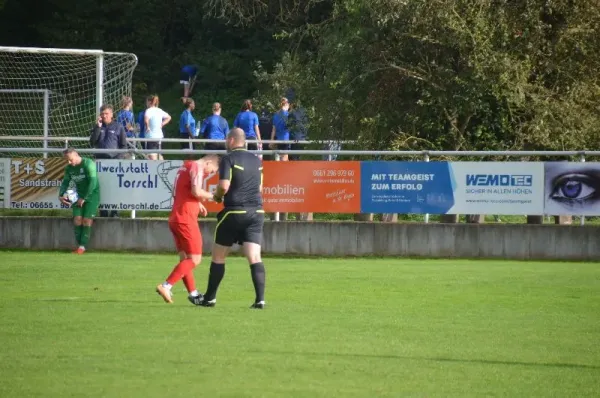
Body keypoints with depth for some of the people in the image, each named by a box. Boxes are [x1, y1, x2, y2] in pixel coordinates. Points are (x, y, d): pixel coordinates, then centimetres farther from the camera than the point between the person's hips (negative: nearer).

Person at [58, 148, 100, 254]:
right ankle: (79, 245, -4)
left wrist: (84, 198, -22)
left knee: (87, 220, -13)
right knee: (77, 219, -9)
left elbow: (93, 182, -22)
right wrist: (60, 195, -10)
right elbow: (65, 182, 9)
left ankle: (83, 246, -12)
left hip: (92, 194, -6)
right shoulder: (69, 168, 3)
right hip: (79, 195, 6)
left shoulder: (88, 164, -18)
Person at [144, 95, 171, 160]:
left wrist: (147, 127, -15)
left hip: (151, 136, -8)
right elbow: (168, 117, 25)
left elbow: (146, 120, -32)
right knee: (159, 155, 19)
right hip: (159, 135, 8)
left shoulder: (149, 110, -13)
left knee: (152, 156, -10)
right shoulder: (160, 111, 10)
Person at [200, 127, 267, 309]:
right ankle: (260, 299, -15)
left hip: (234, 212, -4)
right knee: (254, 257, -3)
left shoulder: (229, 159, -7)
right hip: (256, 212, 4)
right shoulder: (256, 161, 12)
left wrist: (217, 196, 3)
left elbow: (224, 186, -17)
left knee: (218, 257, 10)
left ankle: (210, 298, 16)